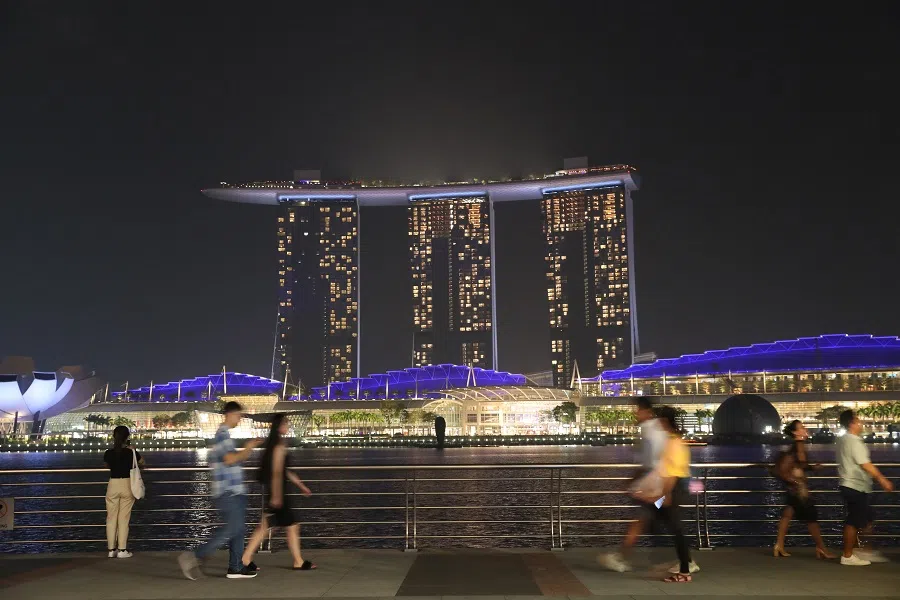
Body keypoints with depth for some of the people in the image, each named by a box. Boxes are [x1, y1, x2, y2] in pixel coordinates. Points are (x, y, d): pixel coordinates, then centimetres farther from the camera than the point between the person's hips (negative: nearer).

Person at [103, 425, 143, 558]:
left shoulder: (108, 453, -5)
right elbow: (142, 463, 11)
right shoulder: (132, 452, -9)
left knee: (111, 518, 10)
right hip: (127, 485, -1)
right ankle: (122, 550, 6)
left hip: (113, 485, 1)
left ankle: (111, 550, 13)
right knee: (124, 519, 4)